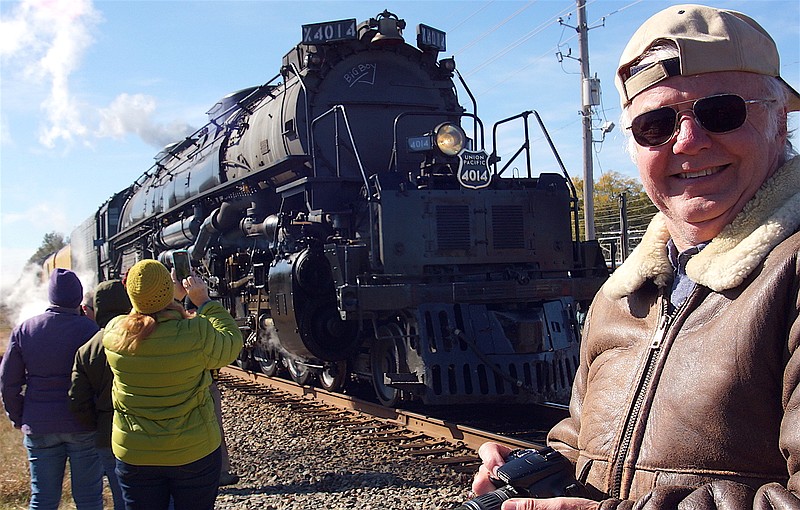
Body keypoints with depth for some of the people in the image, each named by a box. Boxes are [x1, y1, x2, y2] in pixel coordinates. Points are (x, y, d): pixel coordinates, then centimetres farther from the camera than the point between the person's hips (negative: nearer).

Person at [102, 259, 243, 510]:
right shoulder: (198, 333, -22)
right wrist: (204, 301, 5)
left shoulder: (113, 332, -11)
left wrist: (174, 297, 19)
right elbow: (232, 343, -1)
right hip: (194, 452, -2)